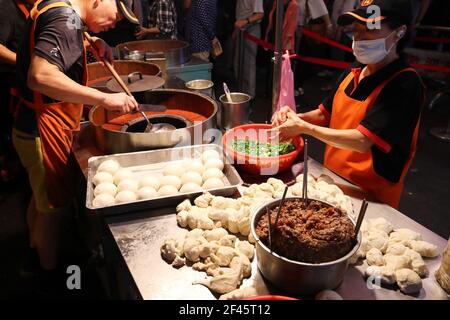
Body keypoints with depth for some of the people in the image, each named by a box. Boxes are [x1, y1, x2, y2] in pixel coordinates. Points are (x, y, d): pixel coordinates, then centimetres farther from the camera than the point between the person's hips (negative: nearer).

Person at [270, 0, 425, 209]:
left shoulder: (404, 84, -18)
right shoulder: (353, 73, 5)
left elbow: (362, 141, -25)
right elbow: (325, 114, 17)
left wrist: (303, 127, -18)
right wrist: (294, 117, -4)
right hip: (332, 179, 6)